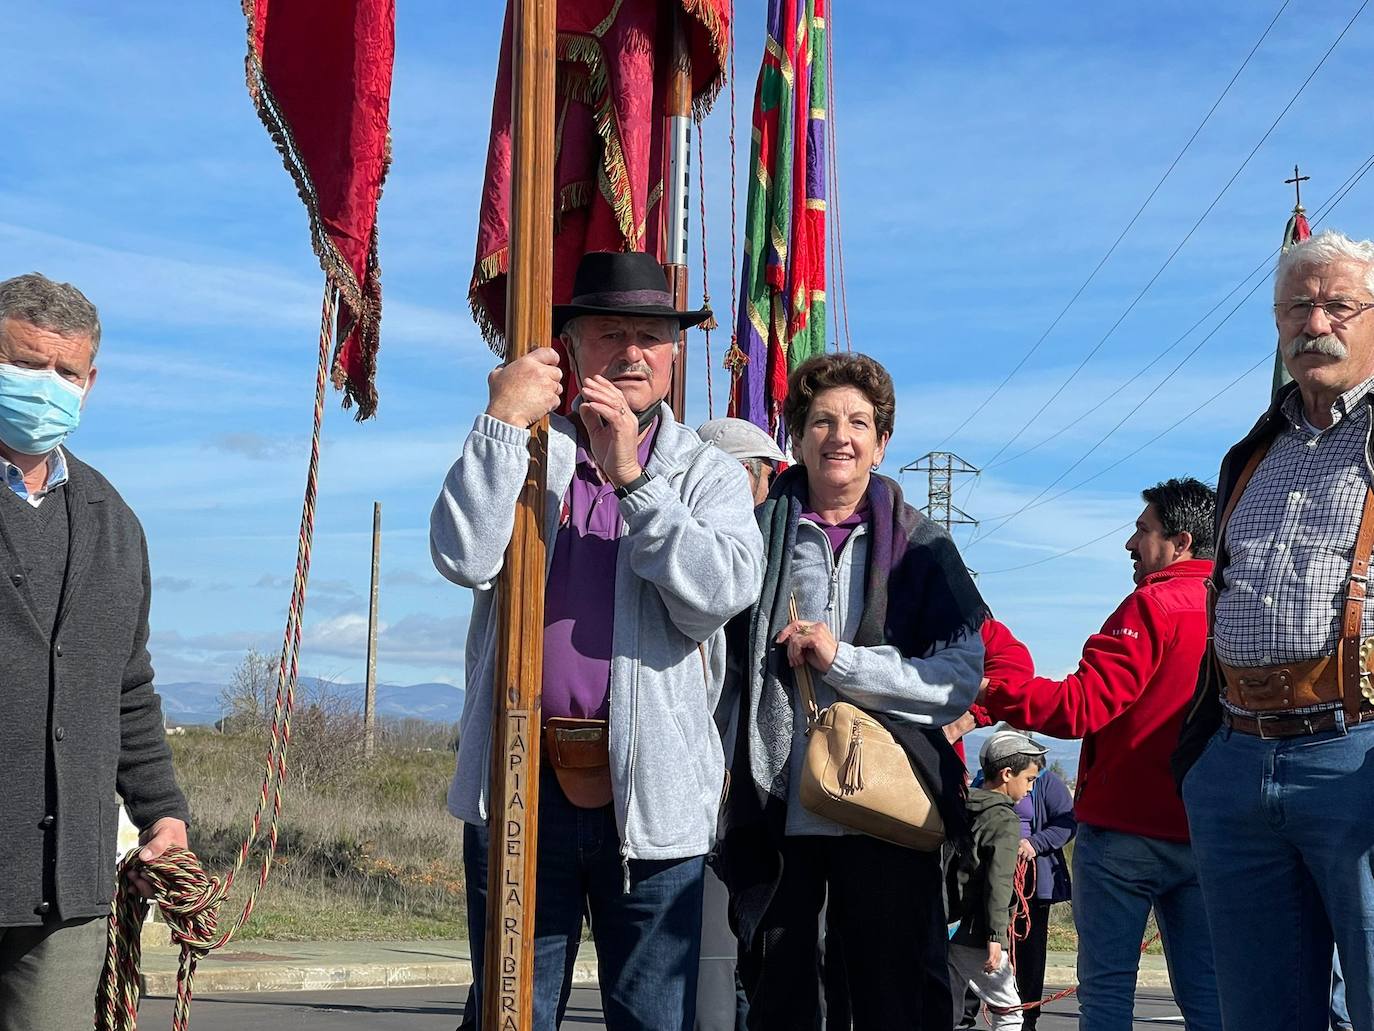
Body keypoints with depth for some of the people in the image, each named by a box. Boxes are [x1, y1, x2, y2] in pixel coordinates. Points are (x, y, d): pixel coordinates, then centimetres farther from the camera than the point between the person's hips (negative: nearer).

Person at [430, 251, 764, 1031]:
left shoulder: (709, 473, 9)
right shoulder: (525, 452, 10)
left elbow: (721, 591, -10)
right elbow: (464, 557, -9)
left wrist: (631, 474, -14)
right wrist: (504, 419, -10)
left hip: (652, 790, 0)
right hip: (520, 782, 1)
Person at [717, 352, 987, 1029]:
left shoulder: (921, 546, 4)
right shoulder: (758, 535, 7)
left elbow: (963, 678, -4)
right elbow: (723, 664, 14)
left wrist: (843, 660, -13)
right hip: (776, 810, 2)